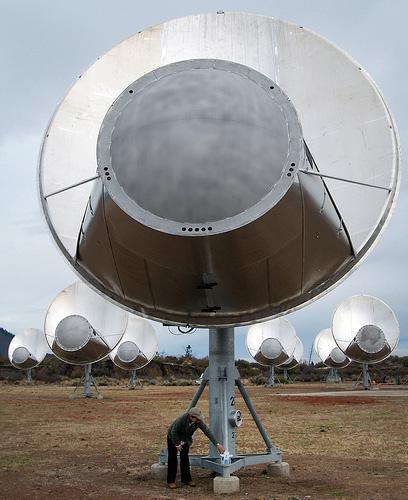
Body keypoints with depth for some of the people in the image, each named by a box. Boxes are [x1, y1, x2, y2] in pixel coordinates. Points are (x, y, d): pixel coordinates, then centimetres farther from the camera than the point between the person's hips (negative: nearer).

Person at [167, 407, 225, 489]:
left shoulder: (198, 421, -27)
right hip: (173, 437, -4)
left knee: (184, 458, 5)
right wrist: (177, 444, -16)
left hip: (185, 438, 4)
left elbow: (208, 432, -25)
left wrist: (217, 444, -30)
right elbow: (174, 432, -26)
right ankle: (170, 481, 6)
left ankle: (186, 479, 15)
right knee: (172, 459, -2)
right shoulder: (181, 419, -39)